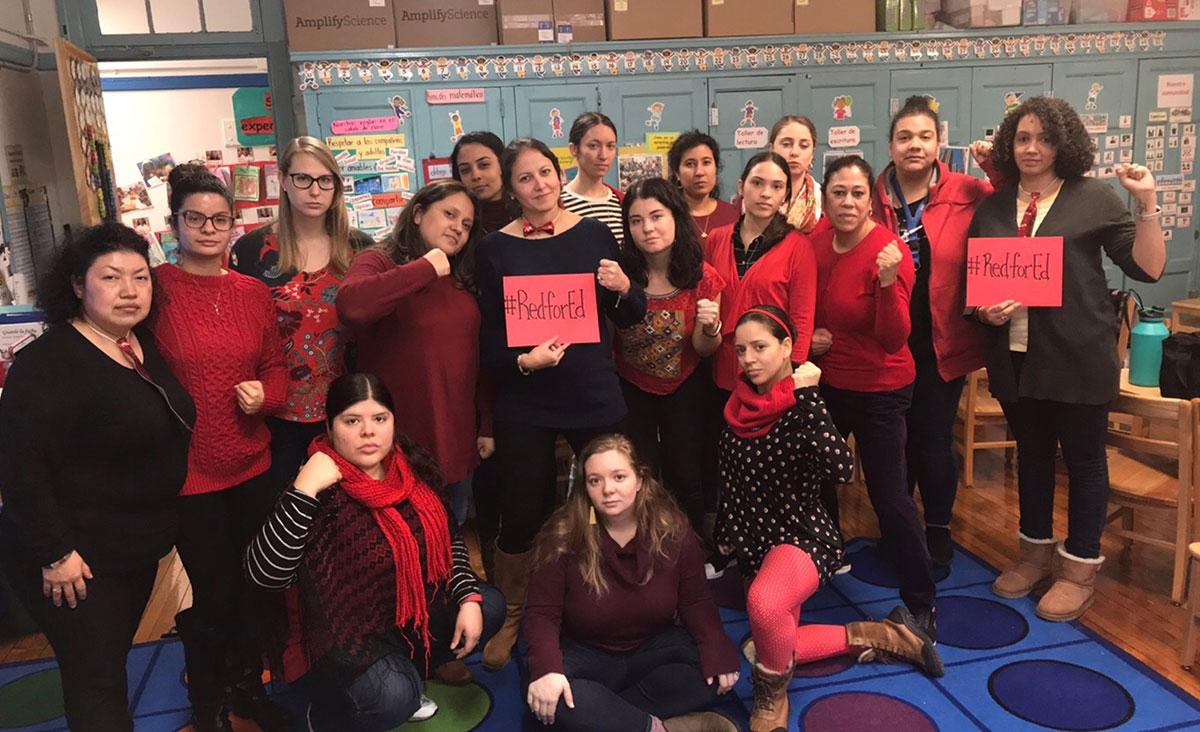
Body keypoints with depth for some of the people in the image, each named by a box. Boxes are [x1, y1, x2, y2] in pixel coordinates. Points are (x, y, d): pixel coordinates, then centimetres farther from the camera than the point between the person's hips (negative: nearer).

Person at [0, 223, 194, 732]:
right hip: (75, 559, -8)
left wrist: (160, 526, 14)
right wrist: (55, 554, -23)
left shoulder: (145, 347, 5)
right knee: (96, 681, 1)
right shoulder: (47, 362, -19)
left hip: (138, 549, 8)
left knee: (113, 664, 21)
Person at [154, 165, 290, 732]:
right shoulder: (156, 287, -9)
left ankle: (248, 686, 42)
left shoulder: (254, 292, 4)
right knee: (207, 596, 10)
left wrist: (265, 395, -9)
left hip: (252, 467, 5)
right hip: (185, 473, -4)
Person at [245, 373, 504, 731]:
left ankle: (404, 673, 15)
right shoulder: (321, 493, -23)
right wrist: (303, 491, -39)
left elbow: (449, 536, 6)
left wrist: (469, 598, -6)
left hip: (414, 610, 7)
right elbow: (264, 575, -33)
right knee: (393, 699, -29)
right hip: (344, 632, -7)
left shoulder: (413, 468, -6)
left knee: (489, 607, -4)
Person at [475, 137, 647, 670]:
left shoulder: (594, 233, 4)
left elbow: (631, 318, 8)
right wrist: (522, 362, -20)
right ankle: (514, 617, 29)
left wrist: (624, 288, -13)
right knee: (522, 514, 3)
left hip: (597, 397, 2)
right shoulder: (495, 248, 0)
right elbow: (488, 336, 0)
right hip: (524, 406, -1)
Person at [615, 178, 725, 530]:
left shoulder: (703, 278, -17)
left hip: (684, 387, 0)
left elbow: (703, 349, -7)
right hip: (630, 387, 0)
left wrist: (711, 328, -27)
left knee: (683, 476, 11)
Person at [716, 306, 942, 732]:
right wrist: (725, 534, 23)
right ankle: (880, 637, 25)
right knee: (772, 646, 12)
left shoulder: (800, 408, -16)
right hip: (756, 540, 8)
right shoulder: (740, 407, 2)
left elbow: (840, 469, -35)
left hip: (804, 536, -8)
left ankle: (772, 696, -9)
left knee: (764, 602, -40)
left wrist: (807, 395, -32)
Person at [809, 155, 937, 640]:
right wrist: (809, 336, -5)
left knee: (889, 495, -3)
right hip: (825, 382, 6)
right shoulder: (815, 241, -4)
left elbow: (894, 339, -24)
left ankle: (921, 602, 15)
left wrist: (887, 281, -37)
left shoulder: (889, 252, -20)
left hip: (878, 390, -6)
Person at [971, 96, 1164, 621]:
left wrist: (1146, 204, -15)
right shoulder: (992, 208, 8)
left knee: (1083, 458, 7)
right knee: (1031, 455, 16)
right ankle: (1035, 554, 32)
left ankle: (1079, 570, 22)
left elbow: (1148, 268, -5)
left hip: (1077, 356, -3)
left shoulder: (1094, 198, -2)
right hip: (1015, 356, 4)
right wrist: (985, 311, -6)